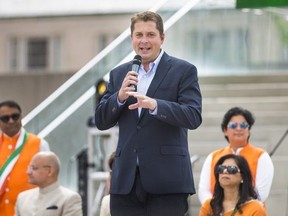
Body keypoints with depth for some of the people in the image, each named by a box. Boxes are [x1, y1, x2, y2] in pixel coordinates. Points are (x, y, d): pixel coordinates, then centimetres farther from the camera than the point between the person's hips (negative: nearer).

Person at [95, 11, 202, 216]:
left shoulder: (184, 71, 2)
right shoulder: (119, 74, 15)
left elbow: (194, 117, -11)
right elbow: (101, 121, 11)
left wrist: (154, 105, -26)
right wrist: (119, 96, -9)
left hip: (166, 178, -4)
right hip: (126, 178, 4)